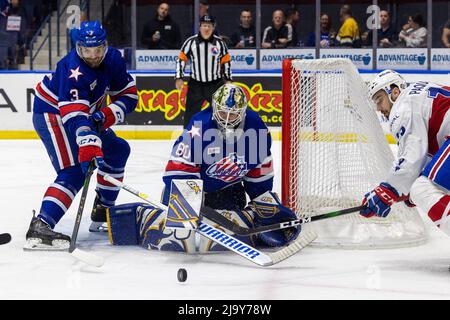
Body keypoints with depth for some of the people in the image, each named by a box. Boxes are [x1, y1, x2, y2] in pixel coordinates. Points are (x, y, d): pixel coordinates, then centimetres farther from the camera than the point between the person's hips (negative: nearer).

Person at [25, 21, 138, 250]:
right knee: (74, 172, -25)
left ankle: (103, 209, 30)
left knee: (117, 150, 17)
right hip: (51, 113, -9)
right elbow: (75, 116, -42)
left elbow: (129, 96, -3)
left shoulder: (113, 59, -9)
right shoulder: (74, 71, -32)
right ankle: (40, 226, -39)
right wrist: (88, 145, -54)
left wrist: (107, 115, -21)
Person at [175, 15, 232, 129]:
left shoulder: (219, 43, -2)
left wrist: (228, 79, 8)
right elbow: (182, 59, 0)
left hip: (215, 84, 1)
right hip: (196, 84, 0)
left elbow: (226, 61, 8)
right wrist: (179, 78, -5)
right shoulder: (191, 42, -6)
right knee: (191, 112, 1)